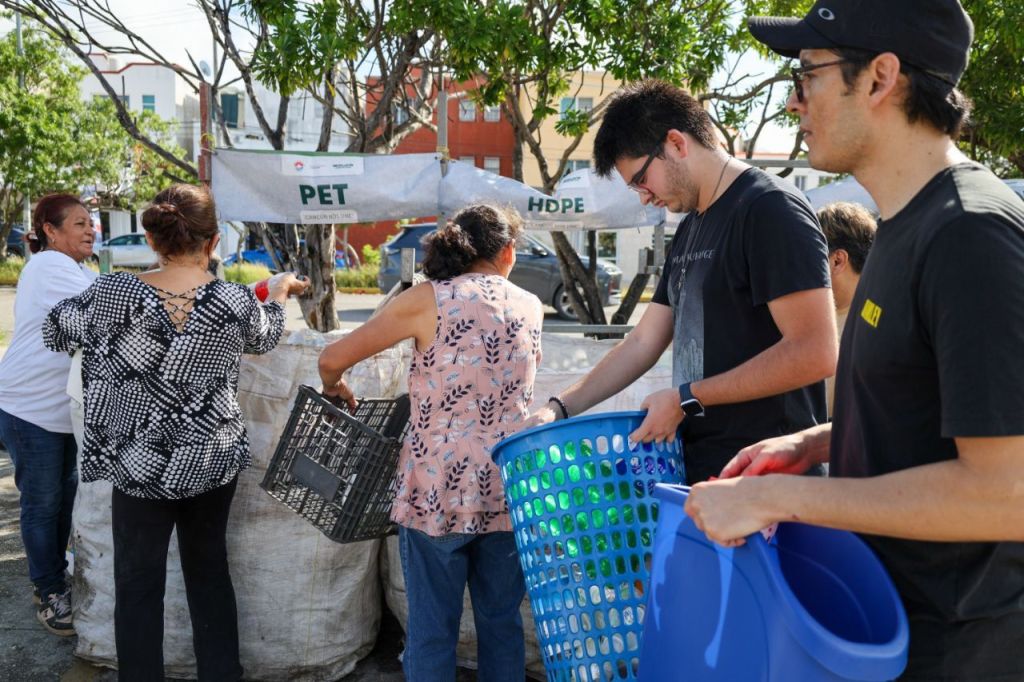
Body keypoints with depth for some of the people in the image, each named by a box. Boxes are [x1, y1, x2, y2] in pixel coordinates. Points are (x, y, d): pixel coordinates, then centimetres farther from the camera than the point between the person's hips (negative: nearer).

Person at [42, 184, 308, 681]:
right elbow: (265, 338, 10)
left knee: (138, 584, 12)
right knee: (209, 571, 19)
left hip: (141, 466, -1)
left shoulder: (113, 293, -14)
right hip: (214, 462, 2)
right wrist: (280, 294, 30)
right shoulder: (237, 301, -13)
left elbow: (55, 330, 5)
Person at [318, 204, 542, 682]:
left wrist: (334, 387, 17)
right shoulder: (531, 307, 6)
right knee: (501, 621, 18)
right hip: (507, 491, 3)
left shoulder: (429, 299, -5)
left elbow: (332, 359, -3)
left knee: (431, 630, 9)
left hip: (437, 493, -3)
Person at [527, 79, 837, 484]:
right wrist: (560, 408, 9)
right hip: (698, 467, 8)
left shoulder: (771, 208, -12)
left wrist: (687, 399, -15)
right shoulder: (689, 229, 16)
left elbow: (815, 354, -20)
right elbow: (643, 342, 18)